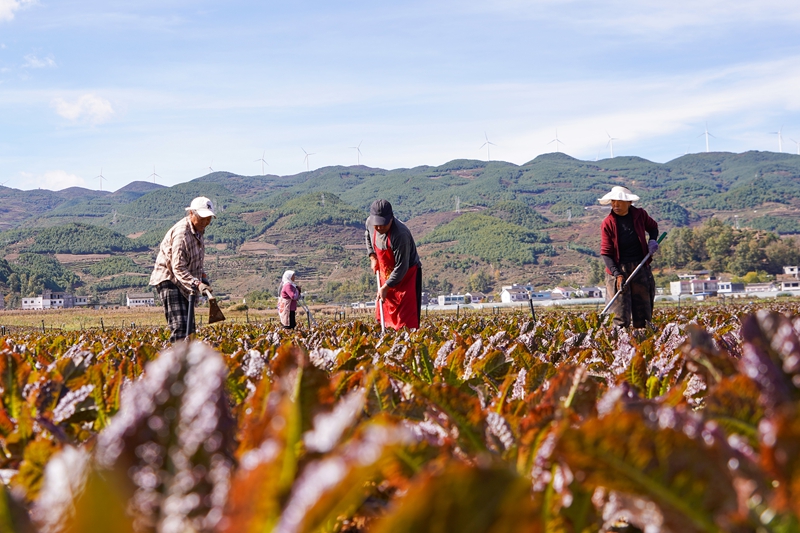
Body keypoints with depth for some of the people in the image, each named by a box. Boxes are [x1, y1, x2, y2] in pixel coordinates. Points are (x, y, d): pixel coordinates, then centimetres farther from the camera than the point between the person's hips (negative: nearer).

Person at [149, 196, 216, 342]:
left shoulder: (198, 230, 9)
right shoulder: (182, 233, -22)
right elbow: (178, 268, -28)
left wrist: (203, 278, 10)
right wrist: (197, 284, -39)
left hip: (183, 284, 10)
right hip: (169, 280, -10)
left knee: (189, 328, 8)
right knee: (180, 328, -20)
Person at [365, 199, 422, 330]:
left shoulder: (400, 234, -34)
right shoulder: (370, 223, -11)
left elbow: (401, 267, -29)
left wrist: (386, 287, -25)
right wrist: (372, 256, 6)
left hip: (407, 275, -7)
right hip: (386, 274, 7)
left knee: (406, 321, -9)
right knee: (383, 314, 14)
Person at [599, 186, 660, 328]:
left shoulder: (640, 215, 1)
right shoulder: (607, 223, -9)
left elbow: (653, 227, 24)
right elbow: (606, 253, -9)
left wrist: (652, 240, 2)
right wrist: (617, 274, -20)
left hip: (641, 267, 4)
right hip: (618, 270, -3)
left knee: (643, 311, 8)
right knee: (620, 316, -9)